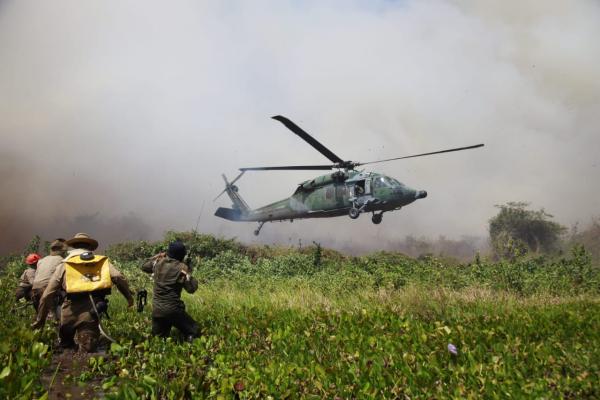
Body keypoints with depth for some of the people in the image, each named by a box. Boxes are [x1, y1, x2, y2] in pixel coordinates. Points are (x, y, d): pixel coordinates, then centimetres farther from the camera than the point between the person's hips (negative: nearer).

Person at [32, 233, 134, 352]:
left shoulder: (64, 265, 17)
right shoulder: (102, 261, 18)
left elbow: (47, 296, 15)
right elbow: (118, 277, -1)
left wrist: (40, 320, 23)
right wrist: (128, 296, 10)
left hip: (72, 310, 1)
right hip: (93, 310, 0)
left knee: (66, 345, 23)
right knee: (87, 348, -2)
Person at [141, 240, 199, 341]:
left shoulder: (158, 263, 4)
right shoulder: (182, 268, -10)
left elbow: (144, 266, 24)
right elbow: (192, 288, -8)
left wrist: (157, 256, 25)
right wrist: (188, 273, 5)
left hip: (157, 310, 5)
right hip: (173, 309, -5)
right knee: (193, 331, 3)